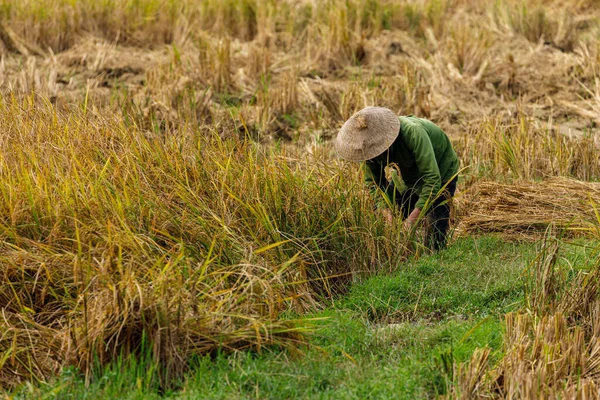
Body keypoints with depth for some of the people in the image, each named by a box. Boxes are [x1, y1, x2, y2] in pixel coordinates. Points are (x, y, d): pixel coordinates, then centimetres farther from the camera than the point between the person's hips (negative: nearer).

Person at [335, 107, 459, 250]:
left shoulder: (413, 134, -42)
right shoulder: (368, 145, -24)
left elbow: (432, 179, -42)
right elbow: (373, 181, -14)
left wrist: (413, 218, -46)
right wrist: (386, 209, -31)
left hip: (440, 171, -5)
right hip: (405, 174, 5)